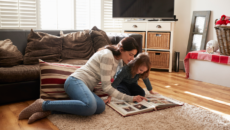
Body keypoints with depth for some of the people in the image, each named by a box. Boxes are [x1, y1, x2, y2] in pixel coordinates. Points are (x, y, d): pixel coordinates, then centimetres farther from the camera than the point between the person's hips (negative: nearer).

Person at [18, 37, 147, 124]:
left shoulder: (119, 60, 16)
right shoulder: (107, 55, -13)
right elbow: (106, 86, -13)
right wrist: (129, 98, -9)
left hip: (85, 86, 9)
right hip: (76, 81, -9)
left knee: (100, 107, -24)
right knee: (90, 107, -39)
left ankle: (49, 110, -21)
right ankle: (43, 104, -20)